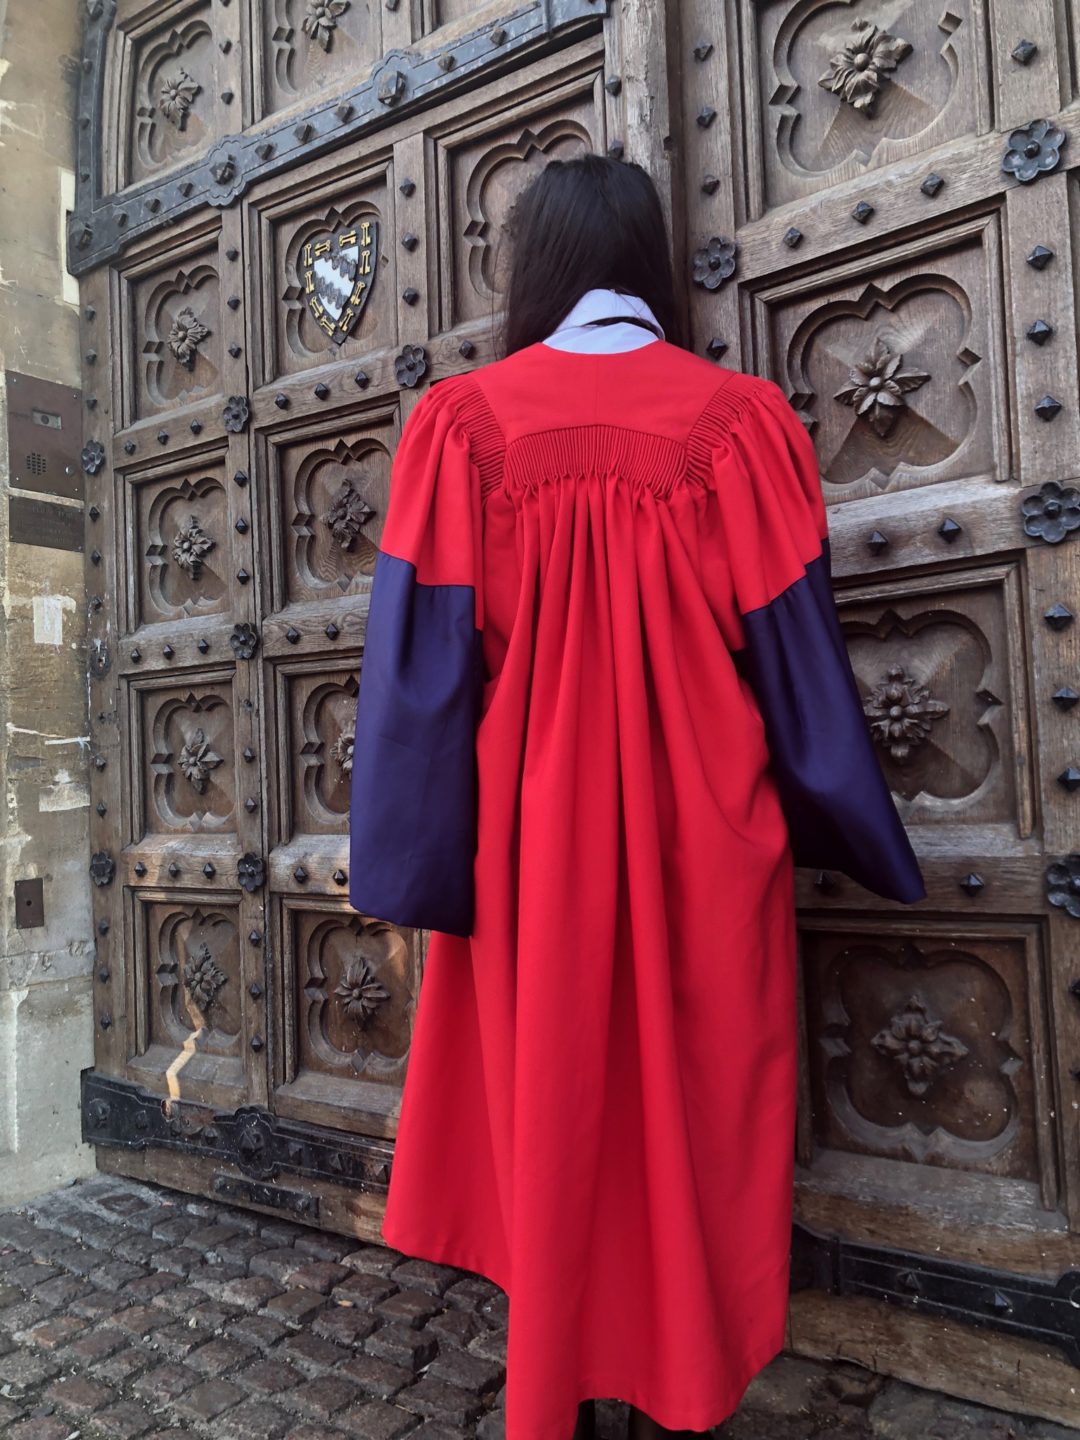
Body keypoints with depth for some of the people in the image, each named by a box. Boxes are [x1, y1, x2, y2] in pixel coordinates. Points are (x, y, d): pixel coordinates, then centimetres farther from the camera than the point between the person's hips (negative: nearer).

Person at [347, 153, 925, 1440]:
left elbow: (425, 662, -8)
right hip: (699, 837, 0)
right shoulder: (737, 419, -3)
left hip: (534, 837, 0)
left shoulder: (462, 421, -4)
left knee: (548, 1116, 17)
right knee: (697, 1115, 16)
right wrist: (849, 835, 9)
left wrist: (420, 858, -2)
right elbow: (798, 658, -3)